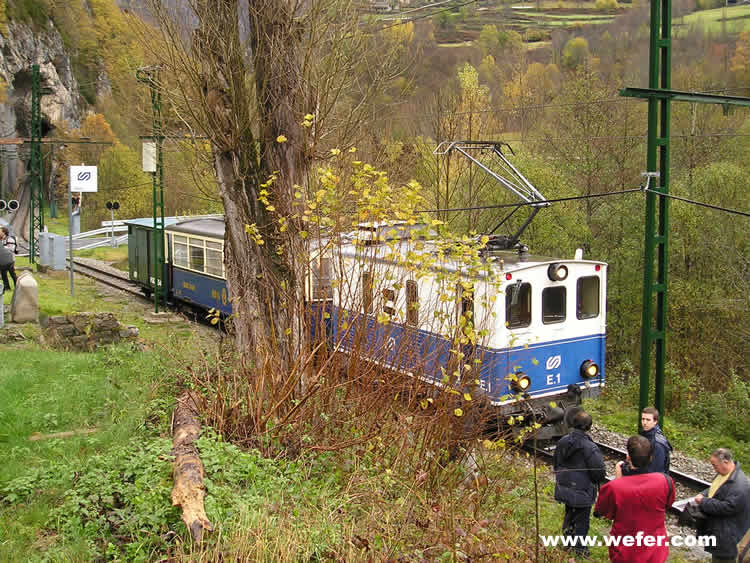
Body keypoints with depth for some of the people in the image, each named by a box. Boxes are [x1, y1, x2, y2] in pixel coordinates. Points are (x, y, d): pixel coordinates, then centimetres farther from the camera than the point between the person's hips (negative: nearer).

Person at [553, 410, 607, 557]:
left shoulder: (562, 441, -3)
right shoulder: (589, 447, -25)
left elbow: (556, 464, 10)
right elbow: (599, 472, -20)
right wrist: (597, 482, 2)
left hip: (564, 488, 6)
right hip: (582, 490, -6)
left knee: (569, 513, 25)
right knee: (582, 518, 11)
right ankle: (579, 547, 22)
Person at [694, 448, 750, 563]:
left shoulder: (740, 485, -29)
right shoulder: (723, 473, 3)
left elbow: (729, 507, -31)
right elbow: (714, 489, 20)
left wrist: (704, 502, -23)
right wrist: (703, 495, -1)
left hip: (727, 533, -9)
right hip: (716, 526, 10)